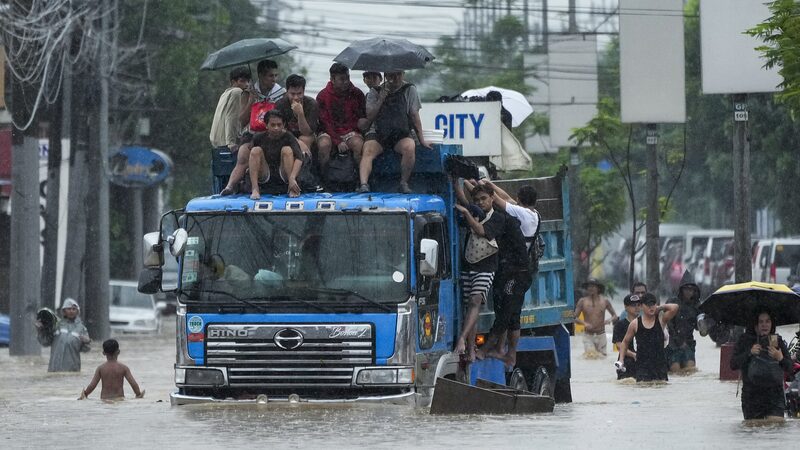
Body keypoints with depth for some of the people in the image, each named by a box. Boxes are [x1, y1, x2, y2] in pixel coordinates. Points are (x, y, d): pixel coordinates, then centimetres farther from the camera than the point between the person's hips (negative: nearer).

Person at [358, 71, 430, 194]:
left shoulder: (409, 90, 7)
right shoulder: (375, 92, 9)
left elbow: (414, 116, 7)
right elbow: (369, 117, 3)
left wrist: (421, 140, 3)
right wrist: (381, 100, -9)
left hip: (401, 135, -1)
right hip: (379, 135, 1)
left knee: (409, 147, -34)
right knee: (368, 150, -30)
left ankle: (404, 183, -21)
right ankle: (363, 184, -43)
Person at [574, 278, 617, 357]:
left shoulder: (604, 301, 4)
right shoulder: (583, 301, 2)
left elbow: (615, 316, 10)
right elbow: (575, 317, 1)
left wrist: (610, 320, -13)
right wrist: (584, 323, -17)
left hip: (601, 335, 2)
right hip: (588, 335, -2)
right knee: (589, 356, -16)